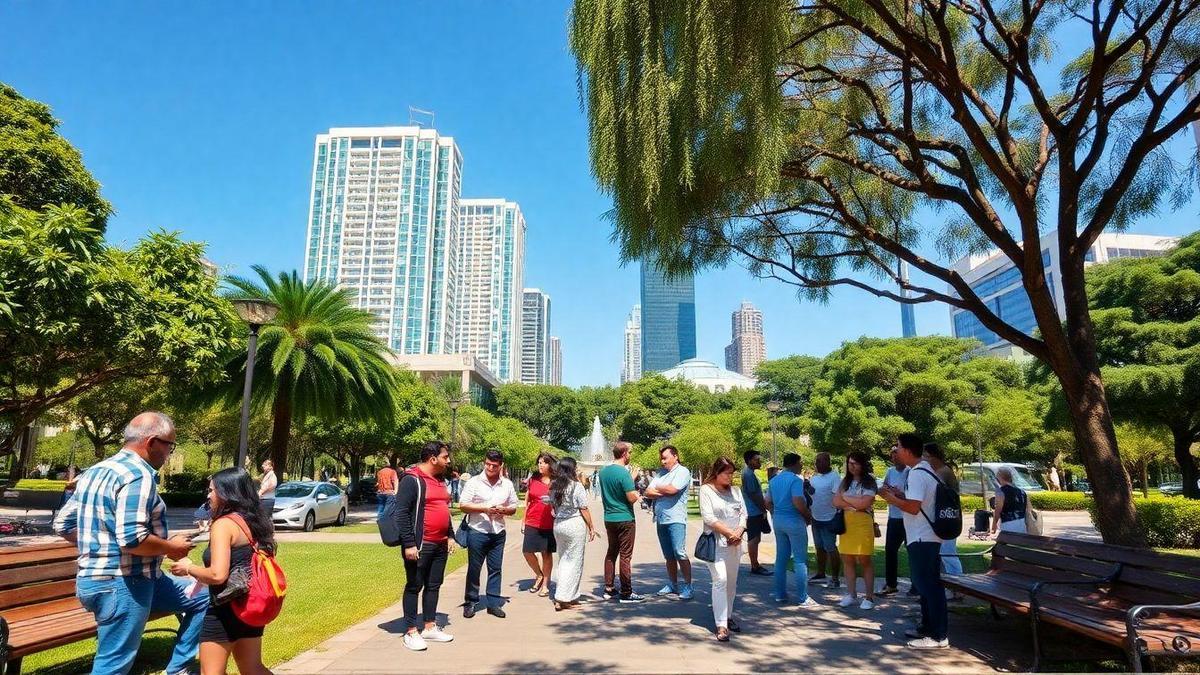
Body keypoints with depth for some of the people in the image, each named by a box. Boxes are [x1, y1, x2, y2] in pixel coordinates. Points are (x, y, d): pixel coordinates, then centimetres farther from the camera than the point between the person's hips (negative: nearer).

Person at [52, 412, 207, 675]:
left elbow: (63, 525, 17)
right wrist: (172, 548, -12)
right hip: (123, 584, -10)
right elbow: (132, 539, -28)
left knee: (203, 598, 17)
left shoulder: (96, 471, 12)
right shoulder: (138, 475, -20)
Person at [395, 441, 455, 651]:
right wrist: (409, 544, -21)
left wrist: (449, 536, 17)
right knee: (414, 586, 2)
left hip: (440, 545, 8)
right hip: (419, 545, -8)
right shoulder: (412, 480, -14)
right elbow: (401, 513, -18)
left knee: (434, 585, 14)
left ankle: (430, 627, 24)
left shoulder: (440, 480, 13)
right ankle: (411, 632, 11)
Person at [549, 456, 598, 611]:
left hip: (558, 524, 6)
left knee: (563, 560, 15)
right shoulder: (577, 486, -12)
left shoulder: (554, 486, 5)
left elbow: (552, 506, 11)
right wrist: (591, 528, -1)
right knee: (574, 562, 1)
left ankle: (571, 597, 20)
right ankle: (563, 599, -2)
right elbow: (584, 510, -9)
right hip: (575, 524, -6)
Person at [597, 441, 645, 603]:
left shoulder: (603, 472, 5)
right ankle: (626, 593, 5)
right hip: (625, 519, -7)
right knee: (625, 556, -1)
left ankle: (609, 589, 20)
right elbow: (632, 498, -20)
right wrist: (637, 494, 2)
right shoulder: (624, 473, -19)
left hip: (609, 518, 7)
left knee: (611, 553, 16)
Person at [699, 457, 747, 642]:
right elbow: (708, 517, -13)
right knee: (720, 580, -12)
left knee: (731, 582, 12)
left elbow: (743, 514, 9)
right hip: (716, 542, -6)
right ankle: (721, 626, -9)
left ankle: (728, 617, 27)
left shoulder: (735, 491, 11)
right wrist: (730, 533, -15)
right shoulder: (706, 490, -6)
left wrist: (739, 532, -9)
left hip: (735, 543, 6)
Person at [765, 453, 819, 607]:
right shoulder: (796, 480, -15)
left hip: (778, 520, 7)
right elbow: (798, 503, -24)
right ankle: (803, 598, 3)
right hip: (794, 521, -7)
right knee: (800, 560, 0)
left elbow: (768, 503, 12)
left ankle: (780, 594, 18)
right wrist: (809, 515, -9)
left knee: (781, 558, 13)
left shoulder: (773, 480, 10)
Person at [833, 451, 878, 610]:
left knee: (865, 560, -1)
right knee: (847, 560, 6)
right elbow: (836, 502, 5)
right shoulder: (845, 482, 13)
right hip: (845, 523, 5)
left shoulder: (869, 482, -3)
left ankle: (870, 597, 7)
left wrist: (845, 497, -1)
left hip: (863, 523, -5)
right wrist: (854, 505, -9)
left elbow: (864, 503, -14)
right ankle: (851, 594, 15)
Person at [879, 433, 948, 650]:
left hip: (921, 538, -10)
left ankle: (938, 636, 1)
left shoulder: (917, 474, -20)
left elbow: (913, 507, -26)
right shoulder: (926, 469, 12)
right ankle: (928, 627, 26)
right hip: (929, 536, 10)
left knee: (927, 585, -4)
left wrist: (892, 499, -13)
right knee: (929, 584, 16)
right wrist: (901, 494, 13)